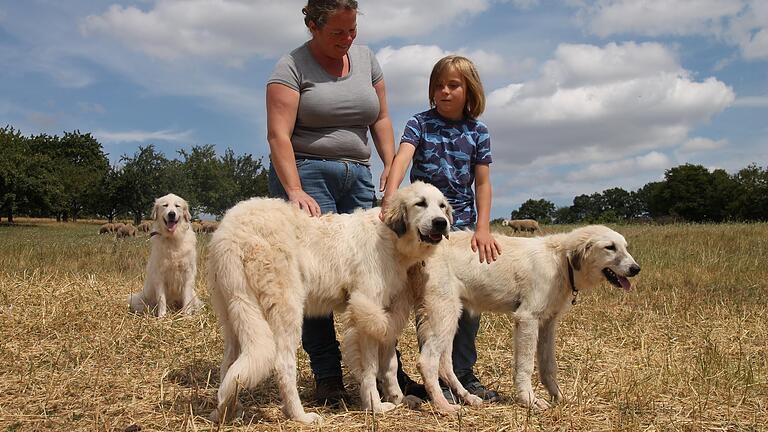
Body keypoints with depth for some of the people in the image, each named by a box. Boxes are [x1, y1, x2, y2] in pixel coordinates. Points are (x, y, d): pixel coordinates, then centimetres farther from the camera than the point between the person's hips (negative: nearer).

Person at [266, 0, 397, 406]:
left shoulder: (365, 57, 13)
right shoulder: (291, 66, -4)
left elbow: (380, 118, 16)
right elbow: (279, 134, -14)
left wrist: (391, 167, 4)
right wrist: (294, 190, -26)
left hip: (357, 176, 5)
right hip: (306, 174, -5)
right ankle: (327, 377, -2)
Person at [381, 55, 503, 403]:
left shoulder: (478, 132, 6)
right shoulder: (420, 123, -2)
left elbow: (483, 183, 4)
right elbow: (402, 157, -20)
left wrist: (482, 228, -5)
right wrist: (391, 195, -38)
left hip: (463, 222, 3)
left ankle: (464, 374, 20)